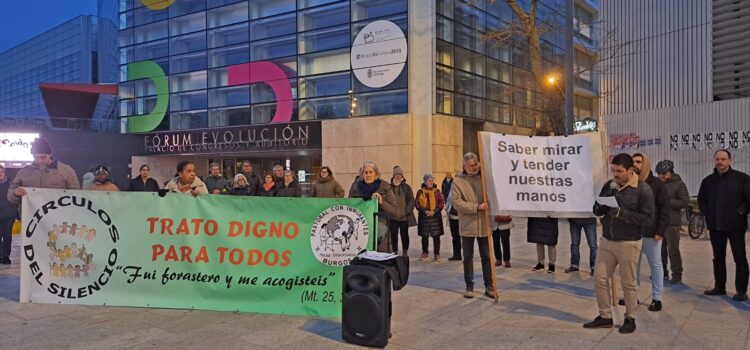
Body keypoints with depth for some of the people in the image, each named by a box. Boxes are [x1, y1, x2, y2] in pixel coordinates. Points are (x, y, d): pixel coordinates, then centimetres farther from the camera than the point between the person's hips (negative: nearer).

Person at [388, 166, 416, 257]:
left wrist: (407, 211, -9)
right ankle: (395, 252, 14)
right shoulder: (389, 187, 4)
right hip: (392, 216, 0)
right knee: (393, 235, 3)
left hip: (404, 216, 0)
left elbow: (411, 200, 3)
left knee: (404, 234, 5)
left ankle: (405, 252, 18)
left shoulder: (406, 187, 5)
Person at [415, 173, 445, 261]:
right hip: (424, 217, 0)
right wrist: (425, 211, -15)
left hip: (436, 216, 0)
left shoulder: (437, 191, 5)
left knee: (436, 235, -1)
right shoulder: (420, 192, 2)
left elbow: (441, 203, 2)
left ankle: (437, 254, 7)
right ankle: (425, 253, 22)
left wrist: (434, 211, -13)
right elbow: (417, 204, -1)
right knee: (424, 236, 8)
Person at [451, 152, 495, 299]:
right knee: (468, 257, 8)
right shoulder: (458, 181, -2)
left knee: (487, 257, 8)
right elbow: (457, 202, -12)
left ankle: (489, 286, 19)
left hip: (484, 225, 2)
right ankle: (469, 286, 19)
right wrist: (477, 207, -19)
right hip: (467, 226, -2)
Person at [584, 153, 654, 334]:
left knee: (628, 283, 6)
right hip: (606, 241, 5)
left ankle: (630, 319, 23)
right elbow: (597, 210, 7)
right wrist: (606, 199, -13)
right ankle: (605, 316, 19)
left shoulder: (643, 189, -11)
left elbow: (648, 219, -16)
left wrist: (621, 212, -24)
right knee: (599, 278, 6)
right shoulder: (609, 185, 5)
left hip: (628, 244, -5)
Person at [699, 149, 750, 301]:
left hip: (735, 225, -4)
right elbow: (701, 200, 19)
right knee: (718, 258, 12)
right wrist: (707, 214, 8)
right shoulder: (708, 180, 7)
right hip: (715, 226, 4)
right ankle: (719, 287, 22)